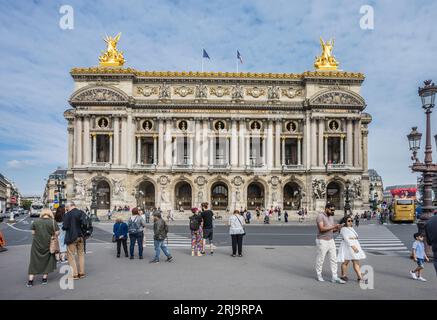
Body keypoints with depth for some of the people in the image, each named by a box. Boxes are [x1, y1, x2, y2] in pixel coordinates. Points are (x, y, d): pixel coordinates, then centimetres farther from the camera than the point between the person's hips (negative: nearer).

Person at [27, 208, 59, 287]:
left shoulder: (36, 222, -1)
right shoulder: (53, 222, -9)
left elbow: (33, 232, 3)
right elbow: (57, 233, -10)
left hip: (37, 244, 2)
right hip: (48, 245, -2)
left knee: (34, 261, 10)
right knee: (47, 260, 13)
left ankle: (30, 280, 12)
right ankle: (44, 278, 19)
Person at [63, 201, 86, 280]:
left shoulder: (68, 215, -14)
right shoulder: (82, 213, 2)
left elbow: (65, 227, -15)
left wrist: (63, 227, 6)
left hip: (71, 237, -5)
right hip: (81, 236, 5)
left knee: (71, 256, 7)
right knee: (81, 254, 16)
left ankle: (74, 274, 7)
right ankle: (81, 273, 21)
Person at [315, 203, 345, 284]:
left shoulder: (331, 217, 10)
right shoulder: (320, 216, -15)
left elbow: (332, 230, 14)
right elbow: (321, 228, -25)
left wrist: (337, 229, -7)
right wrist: (333, 226, -27)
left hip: (331, 240, 7)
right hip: (322, 241, -7)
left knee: (334, 259, 4)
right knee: (320, 259, 6)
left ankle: (334, 277, 9)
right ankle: (319, 275, 23)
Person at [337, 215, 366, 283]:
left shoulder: (351, 229, 17)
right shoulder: (344, 229, -9)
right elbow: (346, 239, -19)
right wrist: (352, 246, -26)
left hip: (354, 246, 8)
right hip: (347, 247, -8)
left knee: (356, 262, 3)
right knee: (346, 261, -1)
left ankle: (359, 277, 2)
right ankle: (343, 275, 10)